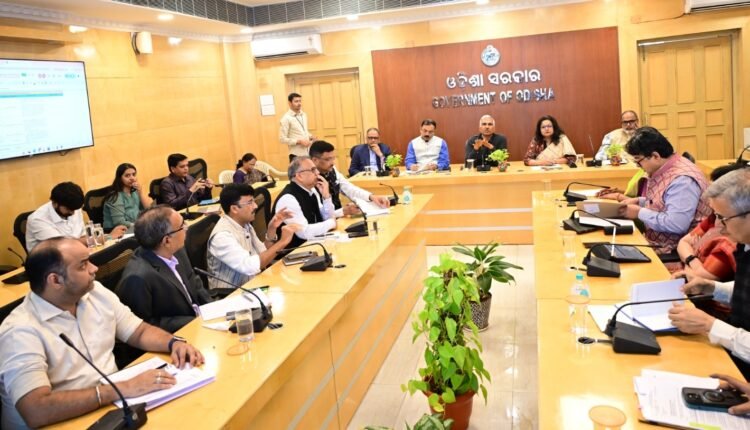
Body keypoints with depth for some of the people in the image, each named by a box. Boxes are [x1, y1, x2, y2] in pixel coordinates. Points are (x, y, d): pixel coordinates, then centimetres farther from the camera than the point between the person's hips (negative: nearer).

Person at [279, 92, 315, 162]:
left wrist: (310, 136, 3)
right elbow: (282, 139, -13)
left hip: (308, 153, 6)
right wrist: (299, 141, -18)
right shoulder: (286, 118, -10)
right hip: (296, 155, -6)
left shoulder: (304, 115, 11)